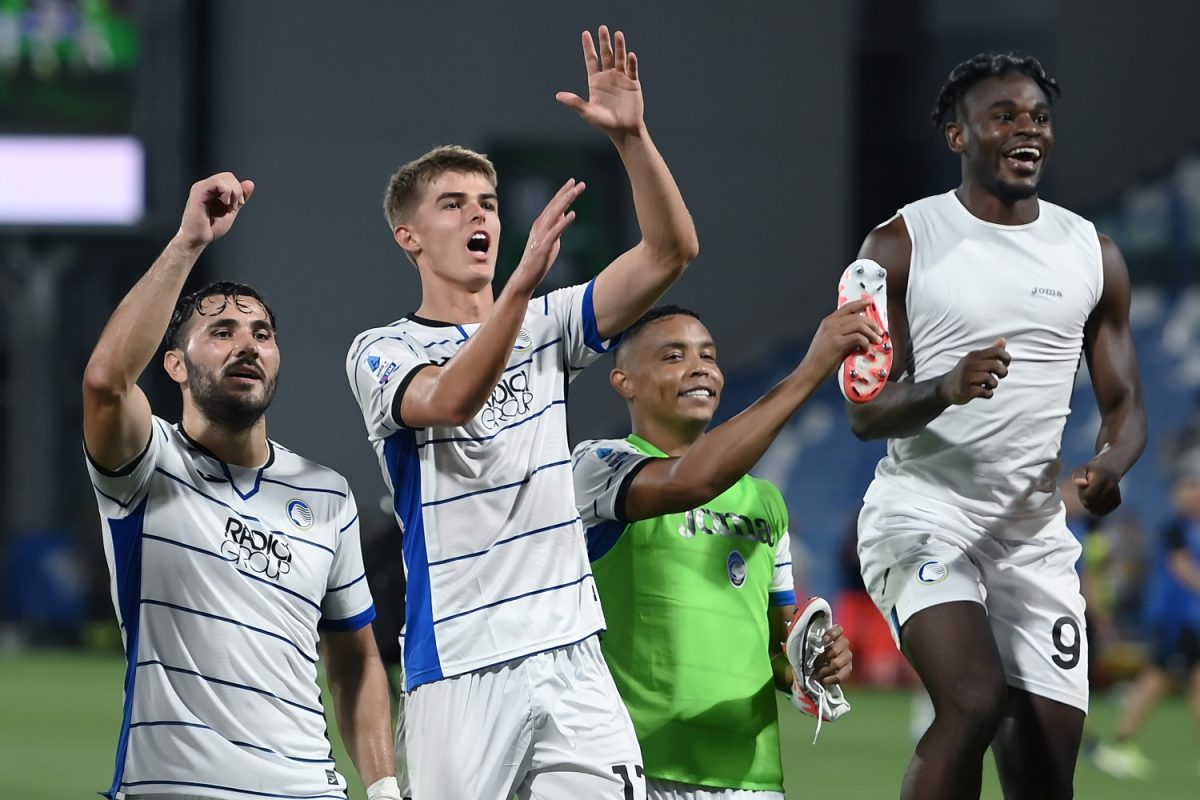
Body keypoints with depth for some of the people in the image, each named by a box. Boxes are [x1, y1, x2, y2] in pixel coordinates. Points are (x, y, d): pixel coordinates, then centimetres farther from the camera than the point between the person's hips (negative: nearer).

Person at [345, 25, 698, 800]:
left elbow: (672, 251, 2)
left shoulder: (546, 327, 13)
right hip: (459, 669, -4)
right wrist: (523, 281, -35)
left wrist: (632, 135, -13)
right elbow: (449, 400, -22)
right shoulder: (381, 352, 1)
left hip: (571, 656, 4)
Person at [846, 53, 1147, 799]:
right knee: (974, 704, -27)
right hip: (924, 511, -4)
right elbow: (867, 411, -7)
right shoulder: (902, 245, -4)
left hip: (1037, 531, 5)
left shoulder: (1093, 253, 7)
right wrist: (946, 390, -28)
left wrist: (1109, 464, -14)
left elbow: (1124, 402, 10)